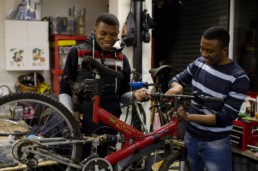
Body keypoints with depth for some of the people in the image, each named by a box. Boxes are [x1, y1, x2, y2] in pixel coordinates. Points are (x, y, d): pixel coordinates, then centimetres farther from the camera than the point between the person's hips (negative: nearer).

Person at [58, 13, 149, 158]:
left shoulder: (122, 59, 8)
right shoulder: (77, 53, 0)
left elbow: (123, 95, 11)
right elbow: (65, 90, 3)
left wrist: (134, 96, -10)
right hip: (82, 126, -2)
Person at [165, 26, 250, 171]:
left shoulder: (239, 78, -19)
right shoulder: (199, 63, -3)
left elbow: (226, 117, -22)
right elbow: (177, 79, 9)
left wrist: (189, 117, -31)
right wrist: (177, 87, -16)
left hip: (216, 143, -5)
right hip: (191, 136, 5)